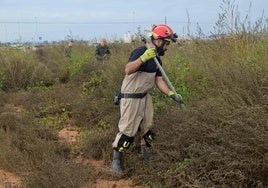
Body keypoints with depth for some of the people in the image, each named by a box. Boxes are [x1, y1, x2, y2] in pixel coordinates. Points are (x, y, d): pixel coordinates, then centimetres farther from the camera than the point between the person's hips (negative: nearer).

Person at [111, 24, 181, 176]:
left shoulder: (157, 59, 7)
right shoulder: (140, 51, -20)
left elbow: (159, 80, 8)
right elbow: (128, 70, -35)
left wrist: (171, 94, -5)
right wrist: (143, 58, -45)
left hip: (145, 97, 8)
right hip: (131, 97, -8)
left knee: (147, 128, 17)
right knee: (128, 131, -5)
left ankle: (147, 155, 35)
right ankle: (116, 160, 11)